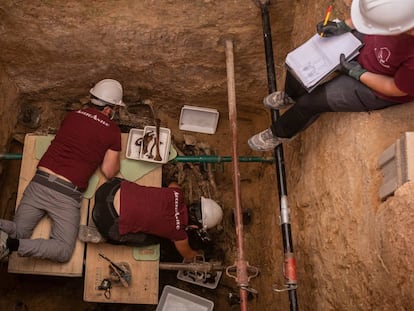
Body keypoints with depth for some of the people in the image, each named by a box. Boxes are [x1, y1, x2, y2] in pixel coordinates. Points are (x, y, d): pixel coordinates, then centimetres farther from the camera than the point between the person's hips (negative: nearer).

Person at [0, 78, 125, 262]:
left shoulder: (71, 116, 13)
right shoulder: (112, 131, 0)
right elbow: (109, 172, 3)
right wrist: (114, 154, 21)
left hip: (40, 181, 5)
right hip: (67, 193, -5)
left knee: (17, 232, 19)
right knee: (63, 252, 3)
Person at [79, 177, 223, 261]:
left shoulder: (177, 193, 1)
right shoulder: (179, 232, -10)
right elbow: (188, 255, 13)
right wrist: (201, 253, 34)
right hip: (110, 222, -7)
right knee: (153, 239, 12)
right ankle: (102, 235, 9)